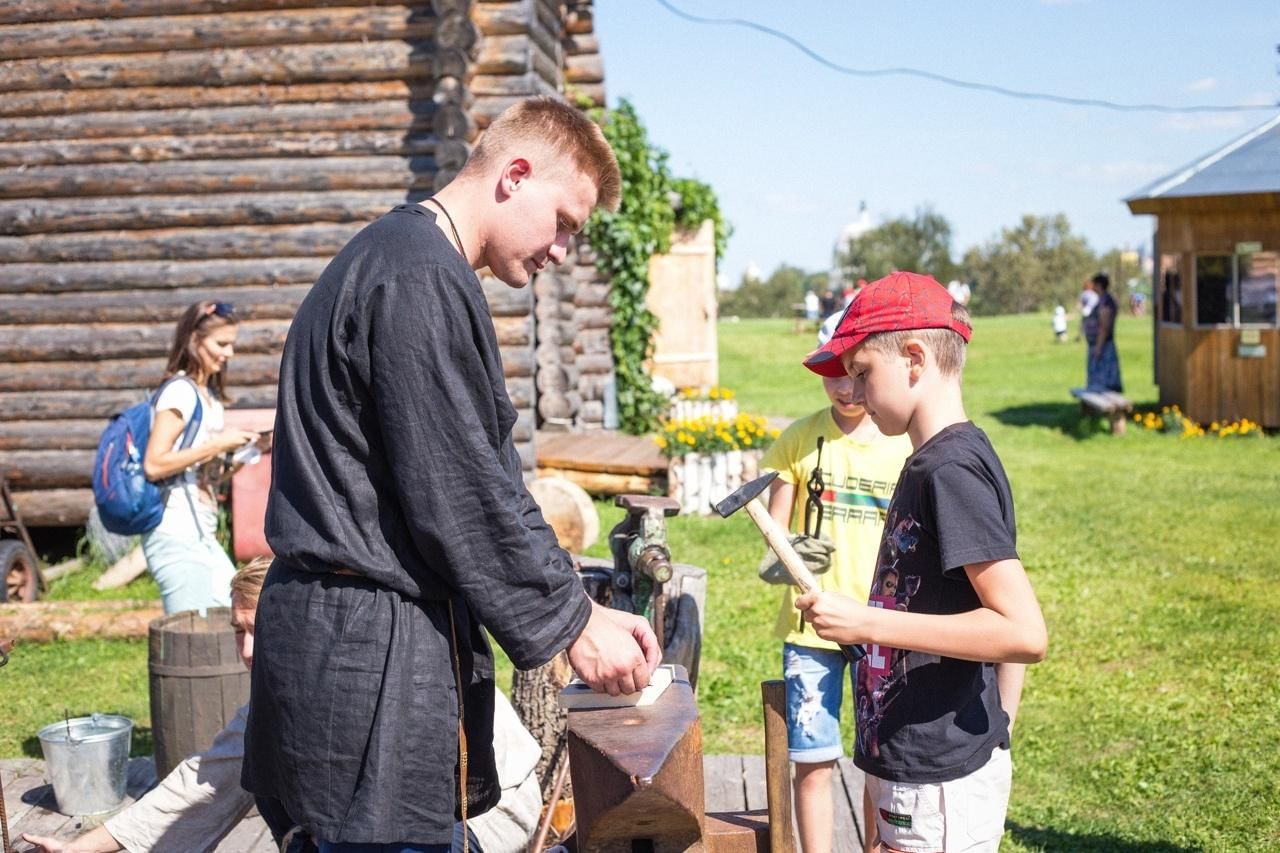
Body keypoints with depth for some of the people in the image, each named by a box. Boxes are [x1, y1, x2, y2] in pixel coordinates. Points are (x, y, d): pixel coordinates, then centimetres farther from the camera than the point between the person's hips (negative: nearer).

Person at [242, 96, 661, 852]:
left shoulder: (406, 260, 17)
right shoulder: (421, 280, -17)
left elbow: (491, 476, 18)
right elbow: (458, 494, -19)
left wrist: (582, 606, 13)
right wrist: (570, 623, -8)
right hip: (374, 647, -10)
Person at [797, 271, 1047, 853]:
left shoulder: (951, 469, -18)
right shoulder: (929, 462, 11)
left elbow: (1024, 633, -25)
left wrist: (867, 623, -23)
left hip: (941, 784, -10)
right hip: (912, 763, 10)